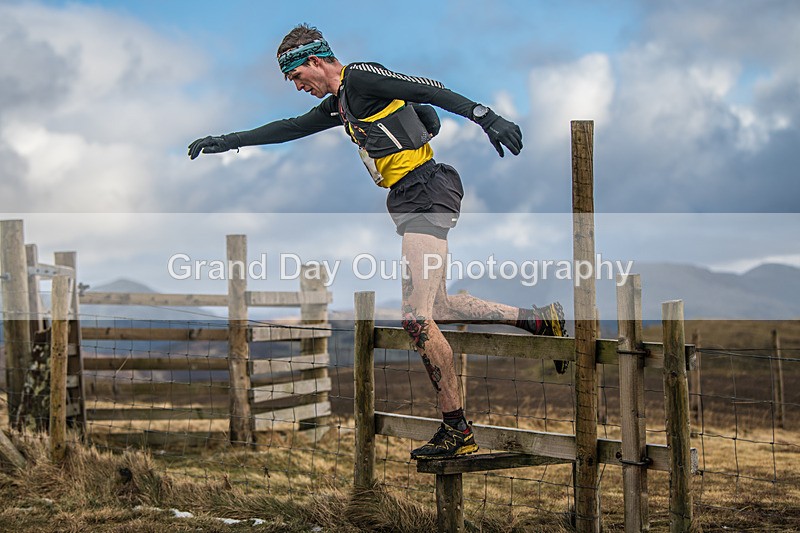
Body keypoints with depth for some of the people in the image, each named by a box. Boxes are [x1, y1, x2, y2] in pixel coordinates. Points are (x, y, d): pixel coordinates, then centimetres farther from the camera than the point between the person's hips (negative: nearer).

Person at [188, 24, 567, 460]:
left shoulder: (360, 77, -8)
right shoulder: (338, 104, 20)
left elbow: (430, 91, -17)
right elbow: (289, 129, 31)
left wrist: (487, 118, -28)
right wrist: (228, 142, 34)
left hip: (425, 195, -10)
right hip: (411, 202, 10)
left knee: (417, 319, -13)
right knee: (435, 307, 16)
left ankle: (457, 431, -9)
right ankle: (541, 321, 21)